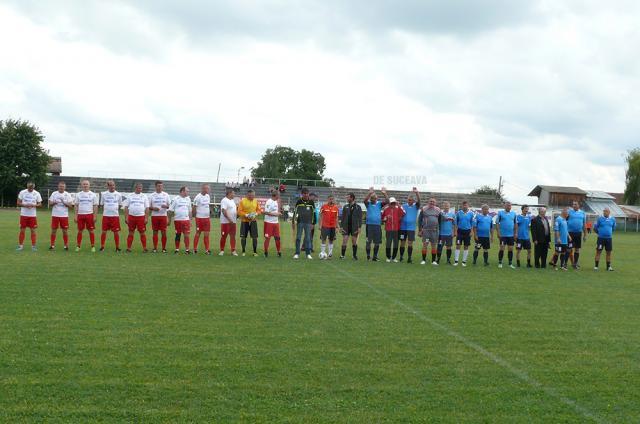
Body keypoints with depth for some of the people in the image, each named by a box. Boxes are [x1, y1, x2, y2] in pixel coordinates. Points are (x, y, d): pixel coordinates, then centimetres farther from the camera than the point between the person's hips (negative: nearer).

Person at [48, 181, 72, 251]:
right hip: (55, 215, 1)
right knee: (53, 230, 3)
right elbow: (50, 203, 4)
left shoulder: (67, 194, 3)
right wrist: (54, 202, -16)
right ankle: (52, 245, 9)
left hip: (64, 215, -1)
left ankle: (66, 245, 8)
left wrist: (64, 202, -19)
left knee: (65, 230, 0)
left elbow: (70, 205, -2)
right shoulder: (54, 193, 6)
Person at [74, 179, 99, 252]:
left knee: (91, 231, 1)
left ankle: (93, 246, 7)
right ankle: (78, 246, 10)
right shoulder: (78, 194, 8)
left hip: (89, 215, -1)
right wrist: (75, 216, 1)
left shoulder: (93, 195, 4)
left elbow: (95, 206, 3)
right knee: (80, 231, 5)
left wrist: (95, 216, -5)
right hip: (80, 215, 1)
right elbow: (76, 205, 9)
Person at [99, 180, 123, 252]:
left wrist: (115, 210, 5)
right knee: (104, 231, 2)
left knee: (116, 232, 1)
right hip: (106, 216, 0)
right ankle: (102, 247, 11)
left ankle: (117, 247, 9)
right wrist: (106, 211, 4)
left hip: (115, 216, 0)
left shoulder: (118, 195, 4)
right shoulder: (104, 194, 4)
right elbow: (102, 204, 13)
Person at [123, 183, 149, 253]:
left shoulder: (144, 196, 7)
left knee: (142, 233, 0)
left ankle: (144, 248, 5)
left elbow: (147, 208, 5)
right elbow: (126, 207, 6)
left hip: (141, 217, -1)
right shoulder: (130, 196, 7)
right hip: (131, 216, 1)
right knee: (131, 233, 5)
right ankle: (128, 248, 8)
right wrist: (126, 217, -3)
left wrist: (146, 218, -4)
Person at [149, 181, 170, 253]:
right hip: (154, 216, 0)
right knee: (155, 232, 3)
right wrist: (153, 208, -14)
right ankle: (155, 248, 8)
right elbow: (148, 207, 6)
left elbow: (170, 205, 7)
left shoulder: (165, 195, 8)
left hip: (163, 215, 0)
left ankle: (164, 248, 5)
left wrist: (166, 206, -15)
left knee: (164, 232, -2)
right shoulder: (152, 195, 6)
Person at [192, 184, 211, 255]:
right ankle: (195, 249, 10)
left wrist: (209, 216, 14)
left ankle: (207, 249, 8)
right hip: (199, 218, -6)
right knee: (198, 233, 2)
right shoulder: (198, 197, -12)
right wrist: (195, 217, -8)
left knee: (206, 234, 5)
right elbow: (194, 208, -8)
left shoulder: (208, 196, 9)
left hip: (207, 218, 6)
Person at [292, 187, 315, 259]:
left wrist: (313, 223, 8)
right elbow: (295, 212, 7)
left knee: (308, 238, 1)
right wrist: (293, 222, 4)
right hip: (300, 222, 0)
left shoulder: (311, 202, 3)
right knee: (298, 238, 0)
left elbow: (314, 213, 10)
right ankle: (297, 253, 6)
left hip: (308, 223, 0)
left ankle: (308, 254, 7)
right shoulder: (298, 201, 2)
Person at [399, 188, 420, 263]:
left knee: (410, 243, -4)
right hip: (403, 227, 1)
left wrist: (416, 193, -31)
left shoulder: (415, 206, 2)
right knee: (402, 243, 7)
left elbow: (418, 200, -16)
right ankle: (401, 257, 15)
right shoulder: (403, 206, 4)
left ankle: (409, 258, 0)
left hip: (411, 228, -1)